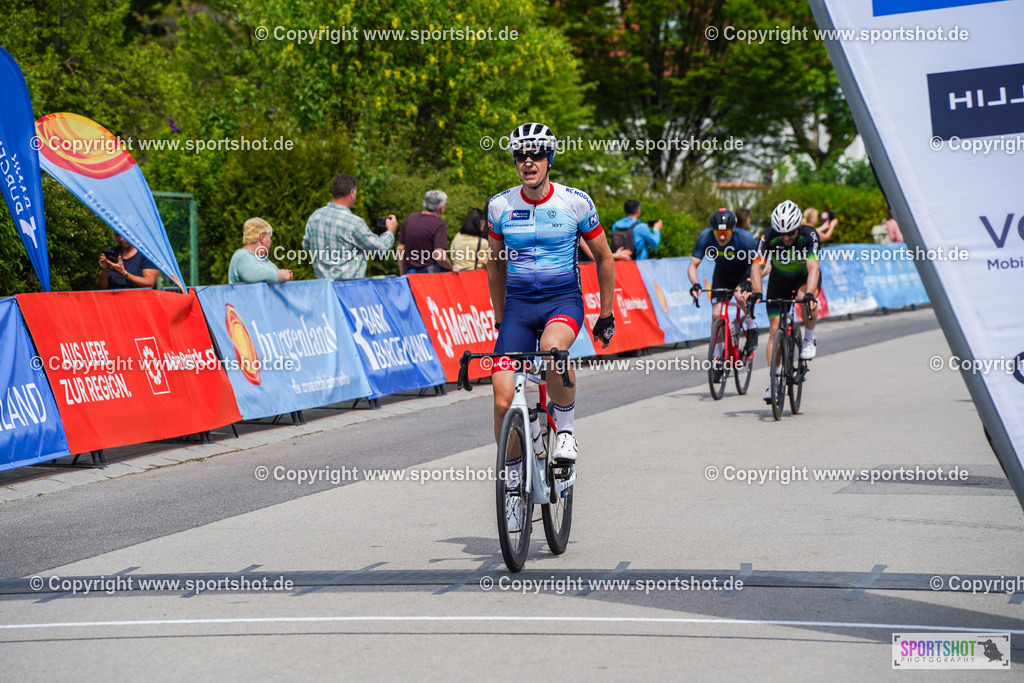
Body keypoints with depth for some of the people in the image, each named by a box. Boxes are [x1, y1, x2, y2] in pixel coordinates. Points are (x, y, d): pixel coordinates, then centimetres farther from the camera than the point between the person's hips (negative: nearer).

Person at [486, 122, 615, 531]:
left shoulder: (576, 202, -5)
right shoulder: (500, 206, 1)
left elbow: (603, 257, 6)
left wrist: (606, 314, 6)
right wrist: (500, 319, 17)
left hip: (563, 300, -2)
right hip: (518, 303, 3)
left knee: (552, 349, -38)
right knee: (503, 399, -11)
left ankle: (566, 427, -11)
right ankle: (514, 483, 7)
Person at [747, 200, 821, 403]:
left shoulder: (809, 235, -31)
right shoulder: (768, 238, -28)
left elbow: (813, 267, -42)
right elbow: (756, 266, -36)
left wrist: (809, 294, -58)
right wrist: (757, 292, -53)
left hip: (805, 278, -2)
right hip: (780, 279, 2)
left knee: (806, 300, -37)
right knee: (774, 329, -8)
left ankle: (809, 340, -10)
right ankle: (773, 383, -4)